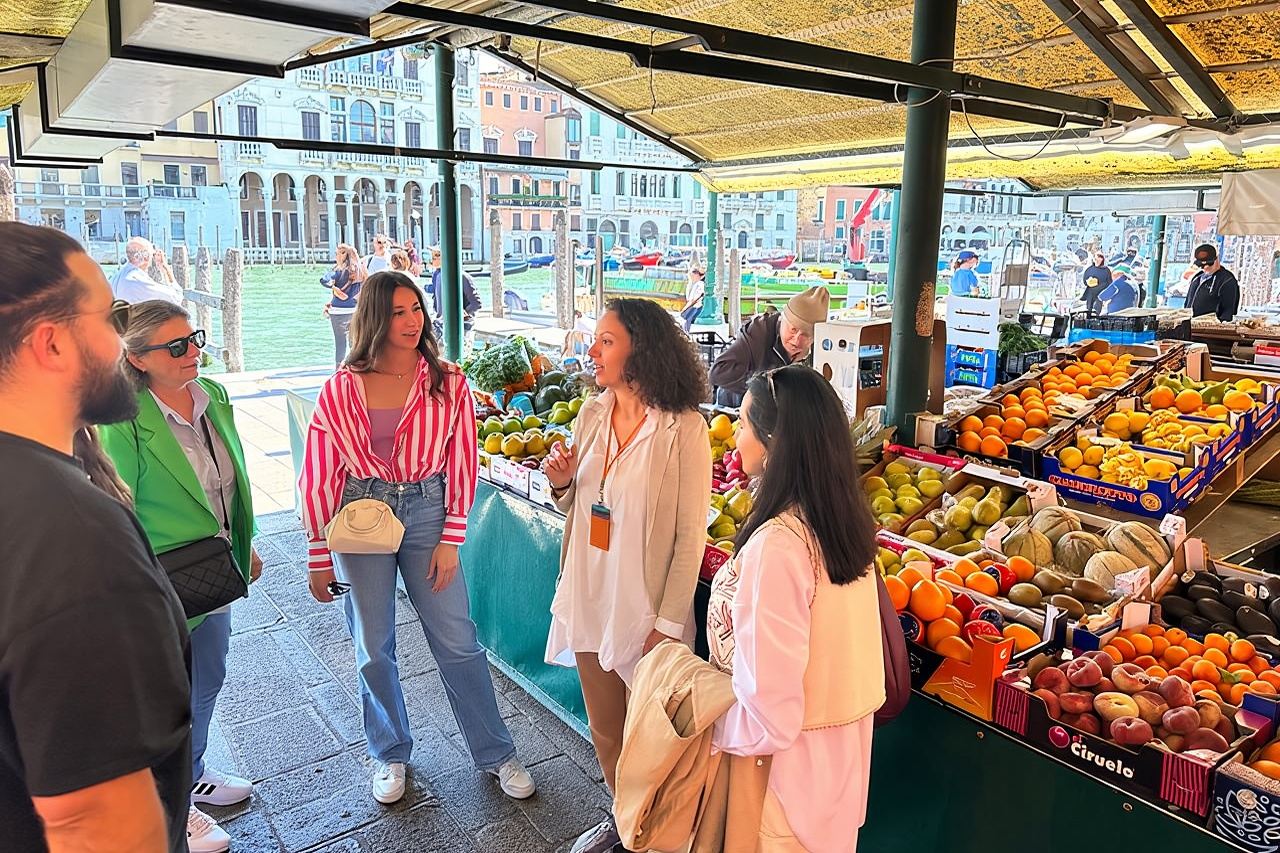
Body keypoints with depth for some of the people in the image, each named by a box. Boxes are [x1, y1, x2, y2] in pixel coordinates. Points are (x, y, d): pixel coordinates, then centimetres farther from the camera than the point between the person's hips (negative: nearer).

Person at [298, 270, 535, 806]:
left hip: (426, 509, 0)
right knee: (373, 647, 13)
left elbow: (461, 464, -2)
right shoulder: (342, 389, -4)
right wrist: (319, 559, 1)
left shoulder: (448, 383, -5)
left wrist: (450, 540, -6)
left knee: (458, 641, 4)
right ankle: (391, 755, 35)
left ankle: (496, 754, 22)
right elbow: (320, 476, -1)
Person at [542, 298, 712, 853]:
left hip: (645, 606, -6)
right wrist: (562, 483, -9)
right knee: (605, 729, 22)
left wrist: (668, 622, -14)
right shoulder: (592, 414, 0)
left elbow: (691, 536, -15)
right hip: (591, 599, 6)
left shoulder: (682, 429, -18)